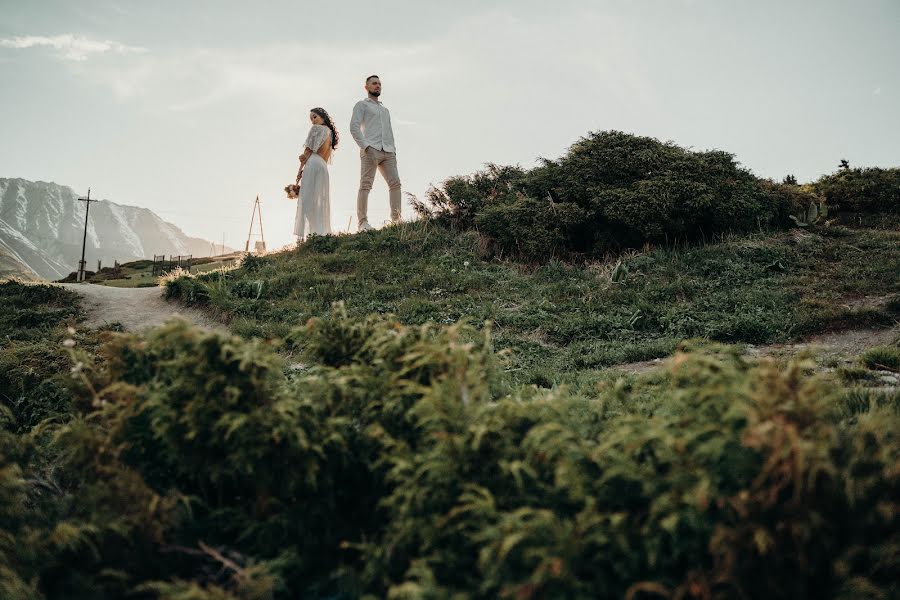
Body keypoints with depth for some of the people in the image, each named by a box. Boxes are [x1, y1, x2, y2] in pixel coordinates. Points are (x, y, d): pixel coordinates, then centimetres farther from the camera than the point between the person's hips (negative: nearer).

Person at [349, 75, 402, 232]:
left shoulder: (385, 109, 31)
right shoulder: (362, 105, 11)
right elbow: (354, 127, -2)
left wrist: (394, 150, 11)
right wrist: (366, 146, -14)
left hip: (388, 151, 6)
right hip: (371, 149, -6)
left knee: (395, 183, -7)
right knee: (366, 185, -11)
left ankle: (396, 219, -6)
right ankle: (362, 223, -15)